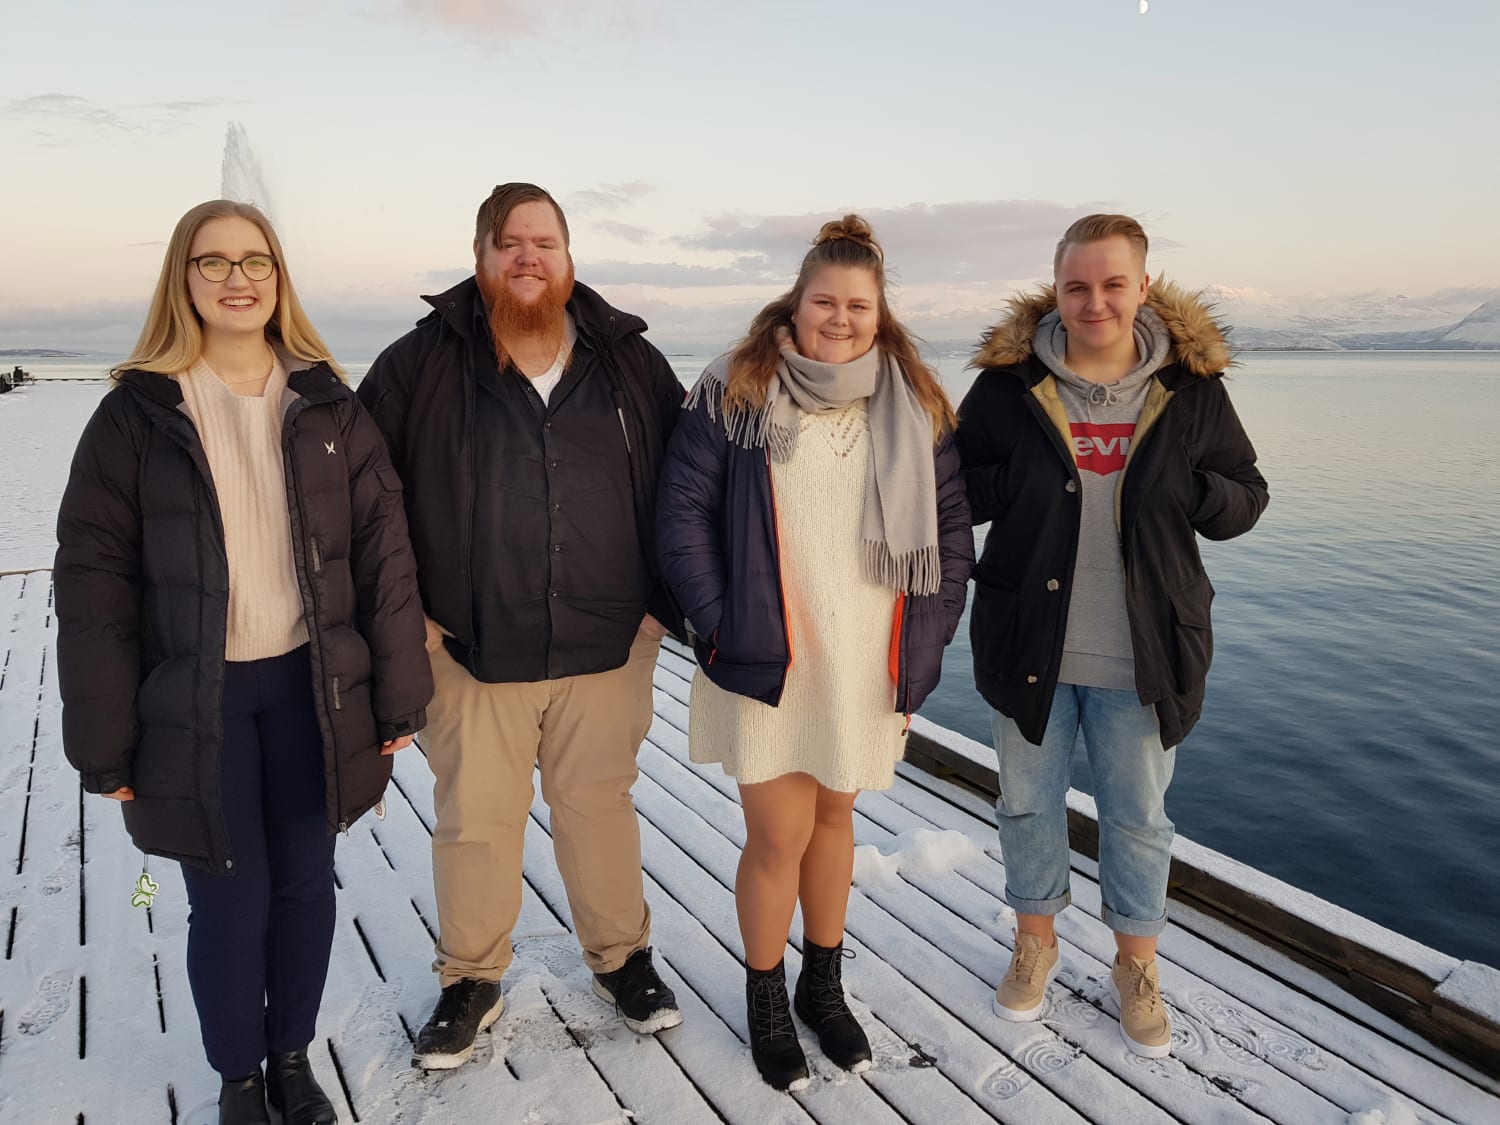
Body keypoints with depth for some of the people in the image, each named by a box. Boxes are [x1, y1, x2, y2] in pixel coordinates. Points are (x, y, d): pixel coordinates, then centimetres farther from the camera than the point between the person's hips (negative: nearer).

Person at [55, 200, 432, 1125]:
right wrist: (105, 740, -6)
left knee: (306, 885, 13)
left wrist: (399, 695, -3)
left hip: (312, 685, 2)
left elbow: (385, 553, 0)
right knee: (230, 901, 8)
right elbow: (94, 583, -4)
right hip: (194, 700, -2)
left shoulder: (327, 405, 1)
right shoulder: (138, 413, -4)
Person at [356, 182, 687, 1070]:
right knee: (476, 821, 11)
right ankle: (472, 982, 35)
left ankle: (622, 956, 39)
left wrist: (662, 600, 5)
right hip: (471, 649, -1)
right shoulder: (422, 363, -4)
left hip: (606, 646, 1)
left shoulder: (629, 360, 3)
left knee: (600, 806, 16)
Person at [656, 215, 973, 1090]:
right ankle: (766, 1002, 28)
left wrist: (928, 636, 0)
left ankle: (824, 985, 38)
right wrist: (718, 621, -10)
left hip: (869, 660, 3)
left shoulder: (918, 407, 5)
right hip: (767, 658, -3)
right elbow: (684, 510, -4)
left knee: (834, 815, 17)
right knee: (779, 834, 2)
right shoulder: (735, 392, -4)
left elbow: (951, 526, 7)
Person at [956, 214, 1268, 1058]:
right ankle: (1037, 938, 41)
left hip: (1142, 657, 0)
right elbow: (955, 491, 2)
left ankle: (1137, 963, 38)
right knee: (1029, 802, 16)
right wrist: (1018, 485, -18)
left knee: (1139, 817, 15)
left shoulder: (1191, 386, -3)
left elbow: (1244, 497, 4)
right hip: (1029, 644, 0)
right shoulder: (1008, 383, -5)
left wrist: (1188, 493, -17)